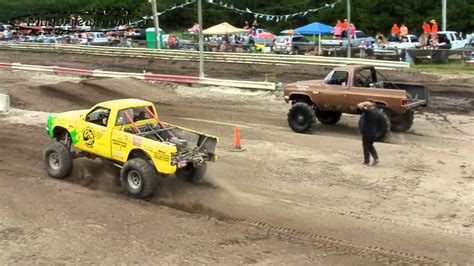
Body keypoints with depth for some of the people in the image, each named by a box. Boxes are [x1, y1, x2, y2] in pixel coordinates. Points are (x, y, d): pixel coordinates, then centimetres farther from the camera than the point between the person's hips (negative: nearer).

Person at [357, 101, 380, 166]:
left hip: (367, 133, -7)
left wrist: (365, 103, -9)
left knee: (366, 146, 7)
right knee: (370, 145, 22)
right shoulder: (377, 112, 5)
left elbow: (359, 105, -23)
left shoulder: (368, 111, -20)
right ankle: (376, 158, 9)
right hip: (374, 133, 7)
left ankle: (366, 161, 13)